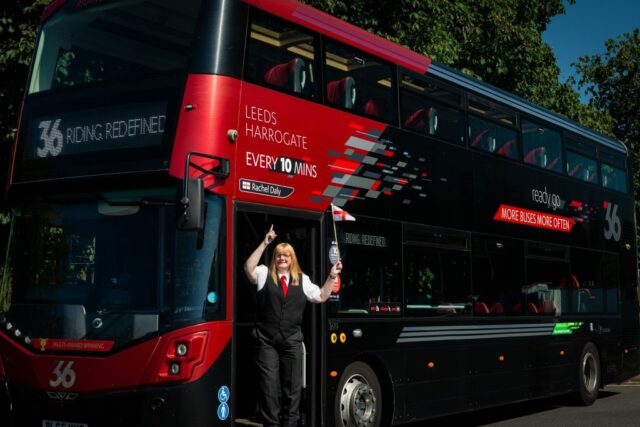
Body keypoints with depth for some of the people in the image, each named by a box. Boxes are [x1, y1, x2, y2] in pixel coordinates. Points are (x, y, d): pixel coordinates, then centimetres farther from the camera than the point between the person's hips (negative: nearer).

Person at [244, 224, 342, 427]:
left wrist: (332, 277, 1)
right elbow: (248, 268, -15)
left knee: (292, 384, 7)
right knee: (269, 384, 0)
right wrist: (264, 244, -19)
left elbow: (321, 297, 11)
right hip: (266, 340, -2)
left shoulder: (302, 279, 11)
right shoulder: (265, 274, 5)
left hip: (292, 340, 2)